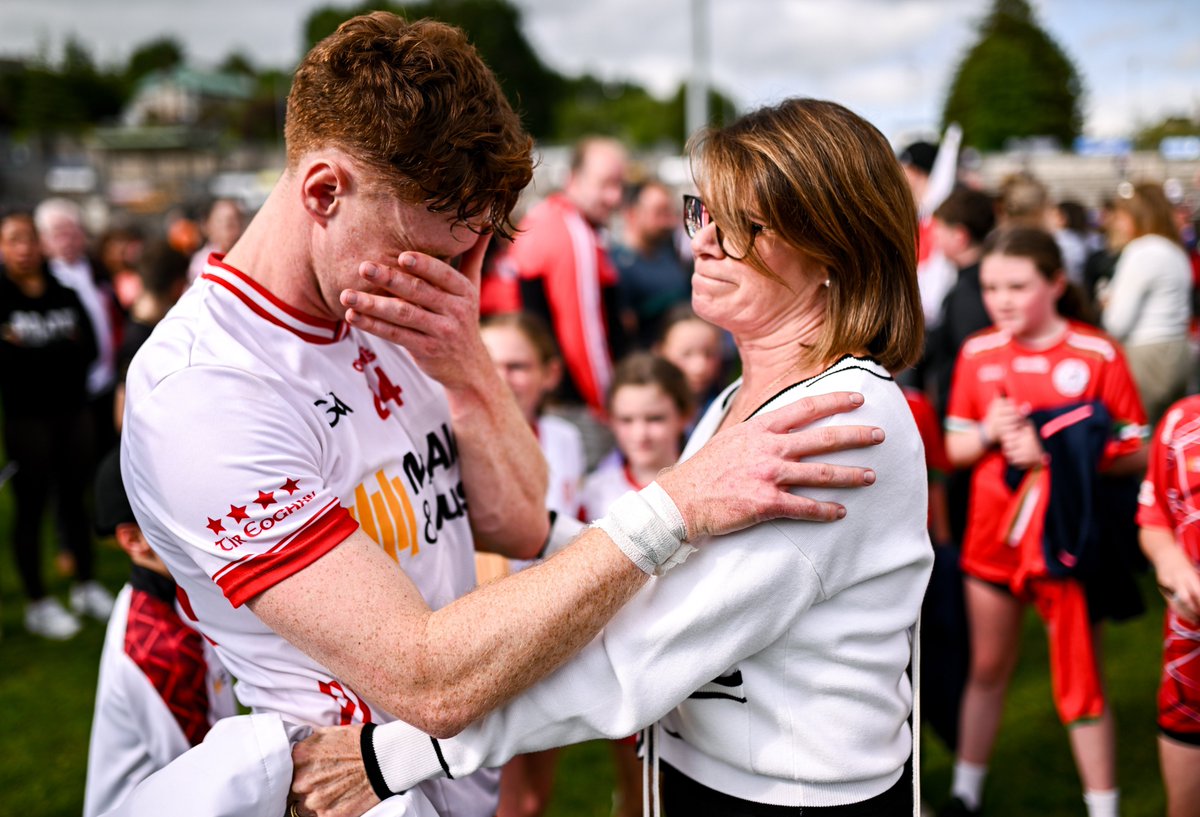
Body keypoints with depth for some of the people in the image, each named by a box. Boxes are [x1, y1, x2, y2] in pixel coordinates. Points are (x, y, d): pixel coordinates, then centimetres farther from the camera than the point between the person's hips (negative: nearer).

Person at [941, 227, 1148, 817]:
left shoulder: (1098, 354, -12)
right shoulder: (977, 353, 0)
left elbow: (1136, 454, -11)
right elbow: (955, 448, 6)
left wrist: (1055, 454, -23)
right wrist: (989, 433, -15)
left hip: (1066, 542, -4)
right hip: (992, 539, 4)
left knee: (1079, 689, 6)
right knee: (987, 669, 19)